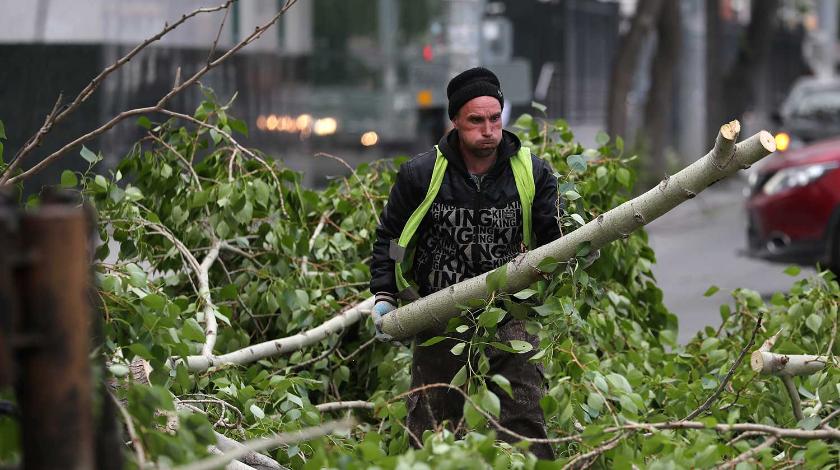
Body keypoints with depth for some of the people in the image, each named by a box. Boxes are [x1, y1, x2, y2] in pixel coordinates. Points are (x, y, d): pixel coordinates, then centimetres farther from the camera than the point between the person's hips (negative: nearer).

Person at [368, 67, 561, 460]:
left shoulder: (532, 173, -2)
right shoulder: (420, 175, -4)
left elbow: (552, 237, 3)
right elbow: (389, 235, 9)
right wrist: (384, 295, 1)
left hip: (507, 315, 0)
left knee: (525, 416, -9)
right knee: (430, 428, 7)